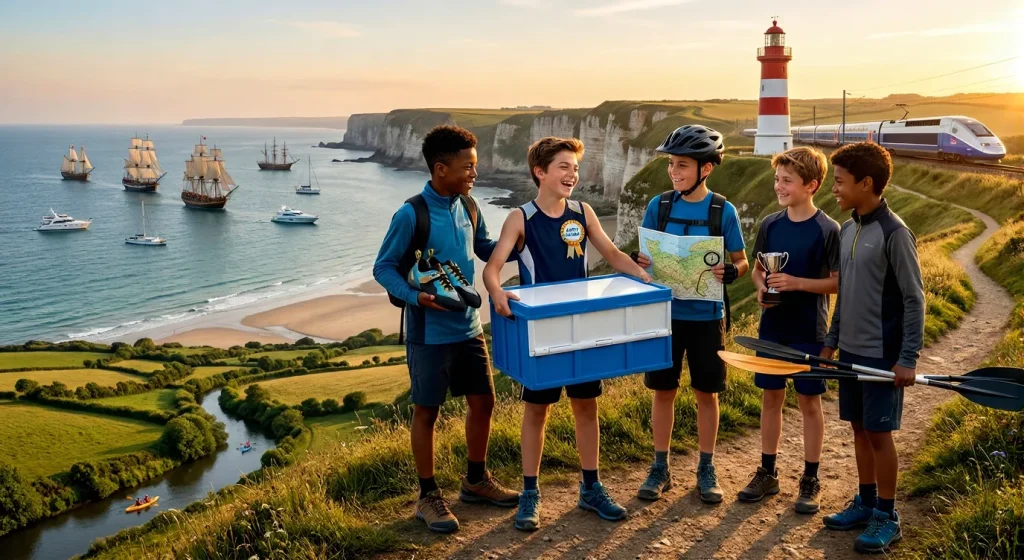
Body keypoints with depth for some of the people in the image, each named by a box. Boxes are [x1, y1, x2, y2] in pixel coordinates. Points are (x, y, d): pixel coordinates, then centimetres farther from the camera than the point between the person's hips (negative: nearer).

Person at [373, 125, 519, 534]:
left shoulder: (468, 206, 3)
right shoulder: (411, 214, -17)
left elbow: (485, 249, 17)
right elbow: (383, 268, -11)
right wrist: (415, 297, -27)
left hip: (469, 326, 7)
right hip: (430, 332, -7)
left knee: (483, 402, 14)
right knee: (426, 411, 6)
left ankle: (476, 481, 35)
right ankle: (428, 496, 21)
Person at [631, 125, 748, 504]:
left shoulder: (723, 211, -6)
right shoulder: (659, 205, -1)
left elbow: (741, 262, 1)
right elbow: (644, 255, 6)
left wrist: (729, 272, -22)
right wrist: (638, 262, -17)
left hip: (706, 316, -1)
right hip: (666, 313, 1)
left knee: (706, 393, 9)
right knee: (663, 391, 9)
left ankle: (706, 470, 24)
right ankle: (660, 468, 23)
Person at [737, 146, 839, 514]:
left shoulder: (828, 230, -10)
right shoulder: (770, 225, 2)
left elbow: (838, 281, -9)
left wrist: (796, 283, -21)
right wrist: (761, 288, -8)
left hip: (808, 331, -4)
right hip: (772, 327, 4)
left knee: (808, 401, 6)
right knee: (771, 397, 11)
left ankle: (810, 480, 19)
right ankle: (767, 473, 25)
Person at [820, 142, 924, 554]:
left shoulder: (894, 233, -15)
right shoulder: (848, 229, 7)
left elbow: (914, 299, -14)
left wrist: (908, 359, -16)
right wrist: (831, 341, 16)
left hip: (882, 355, -7)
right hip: (851, 351, 7)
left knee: (879, 432, 2)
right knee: (859, 428, 15)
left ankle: (887, 518, 16)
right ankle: (866, 503, 29)